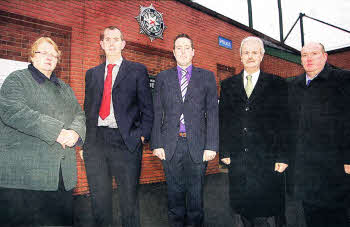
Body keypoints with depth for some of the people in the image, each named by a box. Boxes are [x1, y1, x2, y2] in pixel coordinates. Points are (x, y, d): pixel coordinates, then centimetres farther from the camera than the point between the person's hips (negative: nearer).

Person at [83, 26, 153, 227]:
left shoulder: (137, 70, 6)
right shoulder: (92, 73, 17)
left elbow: (147, 107, 1)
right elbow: (87, 108, 16)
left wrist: (143, 135, -8)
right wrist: (84, 139, 7)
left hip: (125, 142, -3)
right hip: (95, 142, 4)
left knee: (129, 198, 5)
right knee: (99, 198, 13)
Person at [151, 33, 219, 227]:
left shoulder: (207, 77, 7)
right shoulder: (162, 77, 10)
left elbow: (212, 113, 1)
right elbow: (157, 113, 6)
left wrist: (211, 146, -6)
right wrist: (157, 144, -2)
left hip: (197, 145, -1)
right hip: (170, 145, 1)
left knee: (196, 195, 8)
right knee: (174, 194, 11)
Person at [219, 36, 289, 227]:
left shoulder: (277, 84, 6)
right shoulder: (228, 85, 11)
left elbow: (284, 122, 1)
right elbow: (222, 120, 8)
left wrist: (283, 157, -5)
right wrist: (224, 152, 1)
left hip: (267, 160, -1)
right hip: (237, 159, 2)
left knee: (267, 210, 5)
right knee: (239, 207, 10)